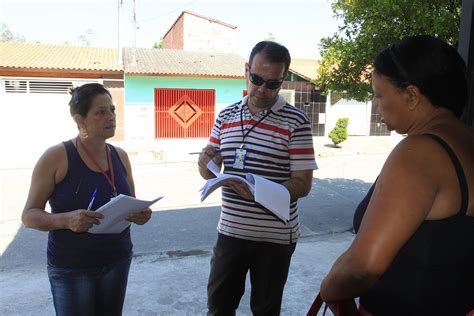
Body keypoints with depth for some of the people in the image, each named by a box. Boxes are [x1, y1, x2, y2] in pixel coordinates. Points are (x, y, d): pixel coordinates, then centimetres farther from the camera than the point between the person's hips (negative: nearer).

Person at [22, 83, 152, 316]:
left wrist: (140, 215, -10)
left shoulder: (120, 156, 2)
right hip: (72, 269, -4)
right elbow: (29, 215, -10)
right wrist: (66, 219, -29)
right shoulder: (56, 157, -13)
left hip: (118, 261, 5)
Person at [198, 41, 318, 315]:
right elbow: (208, 160, 10)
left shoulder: (296, 121, -11)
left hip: (275, 237, -3)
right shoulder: (226, 116, 3)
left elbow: (303, 184, -13)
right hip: (230, 230, 4)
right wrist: (206, 164, -14)